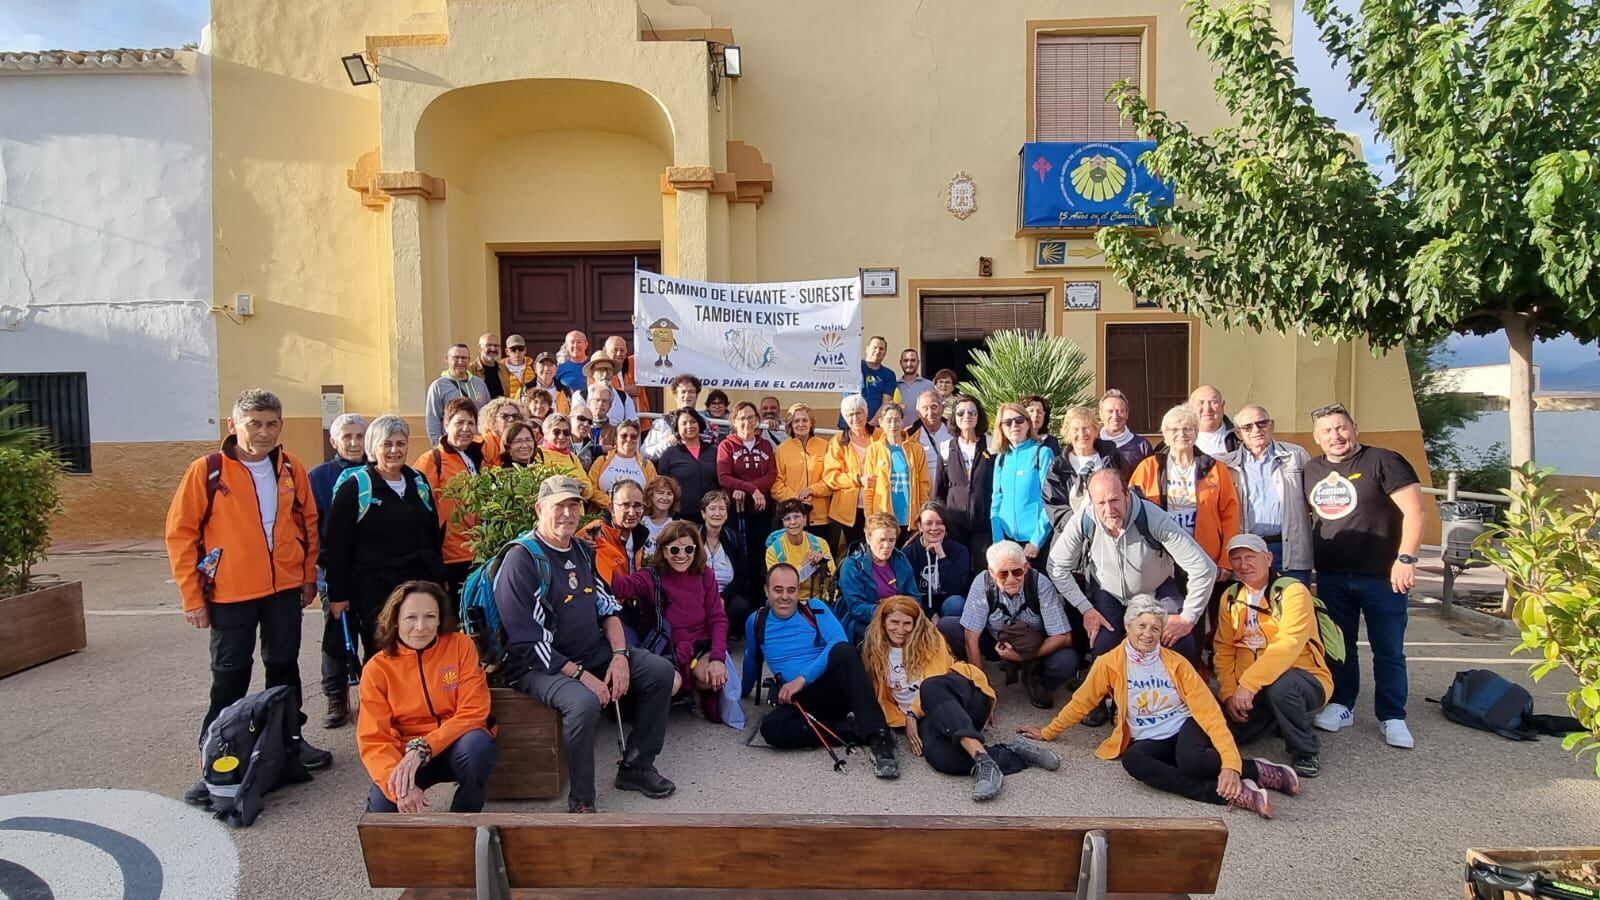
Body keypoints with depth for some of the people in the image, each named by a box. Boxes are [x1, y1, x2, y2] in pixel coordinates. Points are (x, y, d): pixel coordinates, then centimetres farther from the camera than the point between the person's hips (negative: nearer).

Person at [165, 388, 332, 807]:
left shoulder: (291, 468, 2)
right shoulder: (206, 471, -10)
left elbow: (308, 521, 12)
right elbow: (180, 533, -7)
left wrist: (309, 576, 11)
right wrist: (192, 596, -7)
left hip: (285, 589, 4)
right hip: (230, 595, -3)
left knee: (284, 666, 16)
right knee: (230, 678, 5)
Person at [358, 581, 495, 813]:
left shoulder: (461, 645, -8)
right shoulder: (376, 669, -6)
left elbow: (472, 712, -13)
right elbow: (373, 740, -11)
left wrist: (422, 748, -25)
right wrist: (400, 786, -29)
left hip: (456, 747, 0)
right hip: (406, 755, 0)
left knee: (477, 743, -34)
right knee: (383, 805, -29)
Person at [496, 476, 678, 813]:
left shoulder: (581, 550, 10)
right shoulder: (522, 558, -16)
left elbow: (607, 606, 12)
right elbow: (526, 641, -20)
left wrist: (619, 655, -5)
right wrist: (581, 675, -21)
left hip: (594, 653, 8)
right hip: (541, 665, -8)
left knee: (661, 671, -1)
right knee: (584, 702, -35)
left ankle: (636, 767, 11)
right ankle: (581, 801, -14)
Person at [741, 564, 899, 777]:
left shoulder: (815, 609, 4)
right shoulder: (756, 622, 11)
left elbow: (839, 643, -13)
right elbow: (753, 660, 30)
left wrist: (802, 679, -20)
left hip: (834, 686, -2)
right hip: (800, 699, 2)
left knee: (843, 651, -36)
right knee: (771, 728, -33)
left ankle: (877, 737, -40)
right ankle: (853, 728, -23)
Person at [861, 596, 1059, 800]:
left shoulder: (929, 638, 11)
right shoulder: (874, 654, 16)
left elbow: (933, 684, 2)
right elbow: (882, 699, 13)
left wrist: (912, 714, -9)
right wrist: (906, 722, -4)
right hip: (927, 718, 1)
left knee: (931, 687, -40)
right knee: (940, 758, -38)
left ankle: (983, 760, -50)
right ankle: (1013, 754, -29)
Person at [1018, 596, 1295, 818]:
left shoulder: (1176, 663, -6)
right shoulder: (1109, 664, -4)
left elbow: (1209, 712, -12)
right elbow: (1081, 703, 8)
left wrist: (1230, 762, -24)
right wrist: (1048, 732, 12)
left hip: (1184, 727, -1)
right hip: (1149, 741, 2)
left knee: (1190, 760, -38)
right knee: (1132, 759, -36)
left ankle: (1254, 770, -9)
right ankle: (1229, 793, -29)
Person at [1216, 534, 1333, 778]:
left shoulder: (1292, 591, -13)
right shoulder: (1230, 597, 6)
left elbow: (1288, 646, -26)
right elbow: (1224, 650, 4)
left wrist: (1248, 684, -32)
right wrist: (1229, 694, -9)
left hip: (1305, 682, -6)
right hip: (1249, 692, 6)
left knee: (1281, 685, -38)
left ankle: (1306, 752, -11)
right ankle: (1277, 720, 18)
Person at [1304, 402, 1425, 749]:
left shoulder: (1382, 461, -7)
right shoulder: (1311, 470, 9)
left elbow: (1414, 510, -12)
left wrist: (1406, 558, -18)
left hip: (1381, 576, -4)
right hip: (1331, 577, 5)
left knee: (1388, 650, 5)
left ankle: (1392, 717, 16)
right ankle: (1341, 706, 26)